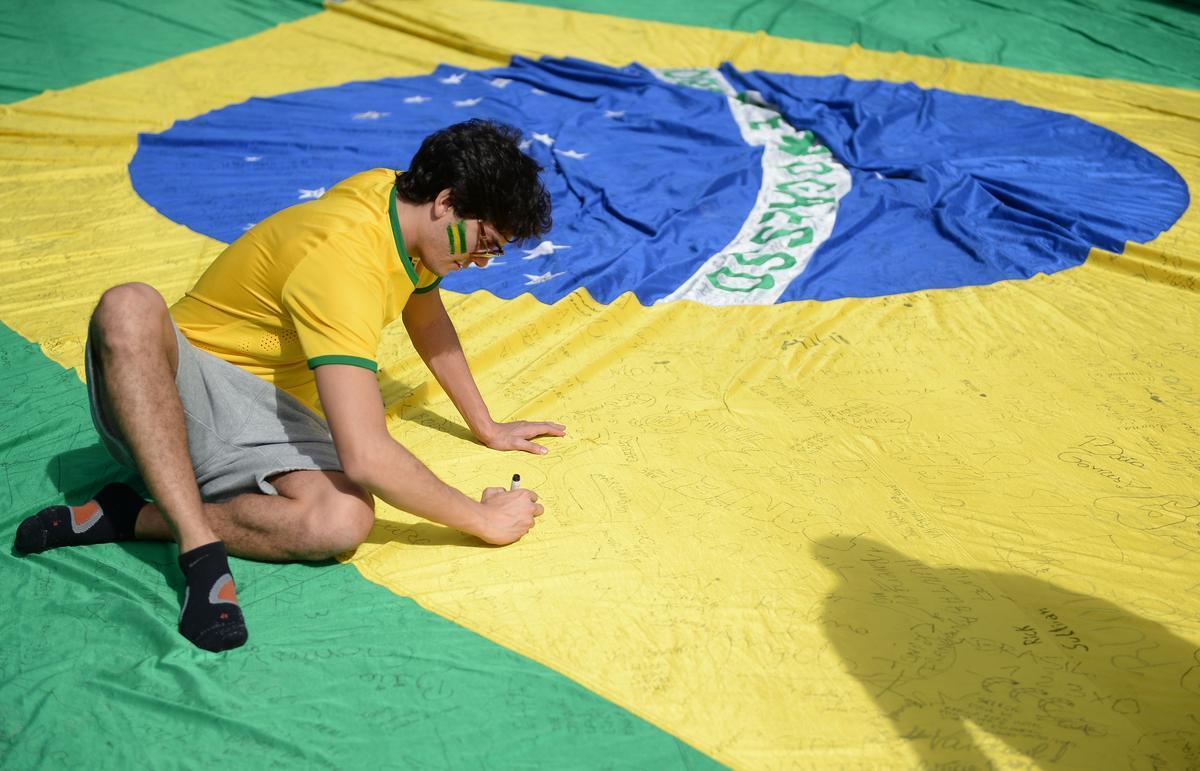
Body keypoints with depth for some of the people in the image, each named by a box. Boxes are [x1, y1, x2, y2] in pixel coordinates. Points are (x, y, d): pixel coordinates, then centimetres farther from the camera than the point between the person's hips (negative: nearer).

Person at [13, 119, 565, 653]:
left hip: (270, 412, 6)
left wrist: (485, 426, 22)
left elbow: (429, 320, 21)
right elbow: (366, 457, -36)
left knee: (346, 520, -28)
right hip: (167, 388, -6)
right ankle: (203, 550, -38)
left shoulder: (405, 204, -1)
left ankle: (130, 516, -14)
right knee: (129, 307, -41)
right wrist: (480, 519, -24)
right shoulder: (343, 260, -29)